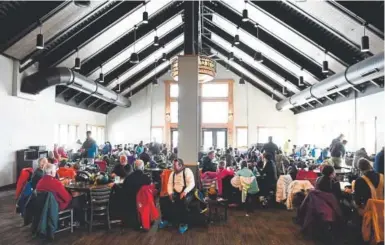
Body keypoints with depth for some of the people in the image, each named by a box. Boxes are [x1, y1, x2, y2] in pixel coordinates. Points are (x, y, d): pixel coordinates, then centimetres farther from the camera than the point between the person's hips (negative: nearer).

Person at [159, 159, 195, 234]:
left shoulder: (187, 171, -7)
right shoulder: (173, 173, 13)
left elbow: (192, 183, -15)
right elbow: (170, 184, 11)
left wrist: (185, 192, -27)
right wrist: (170, 193, -6)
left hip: (186, 193, -5)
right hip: (176, 193, 6)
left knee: (182, 202, -32)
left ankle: (184, 223, -14)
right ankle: (166, 219, 5)